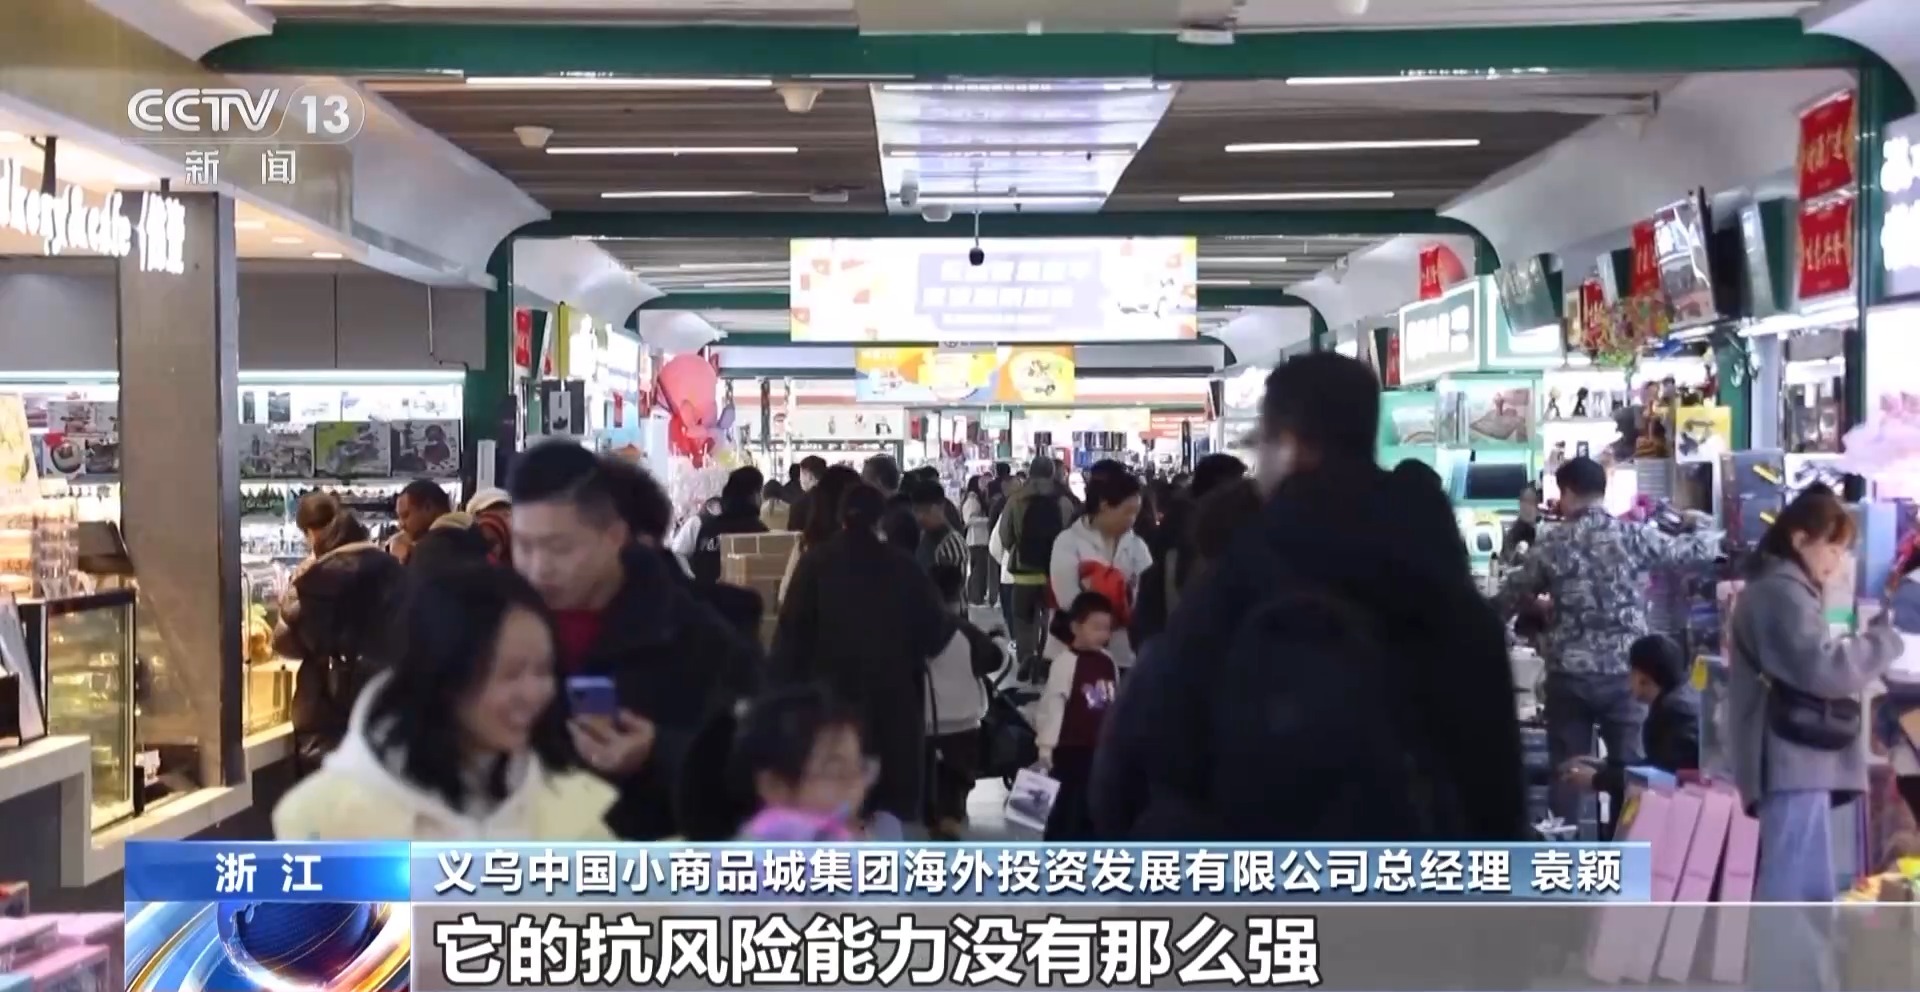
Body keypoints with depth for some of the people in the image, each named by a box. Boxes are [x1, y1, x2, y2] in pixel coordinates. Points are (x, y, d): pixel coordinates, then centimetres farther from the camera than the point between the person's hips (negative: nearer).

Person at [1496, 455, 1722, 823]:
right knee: (1631, 768, 9)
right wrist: (1702, 522, 30)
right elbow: (1701, 549, 8)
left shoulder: (1551, 544, -1)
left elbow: (1507, 600, 6)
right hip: (1623, 673, 0)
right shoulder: (1634, 535, -2)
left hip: (1569, 675, 0)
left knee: (1566, 771, 9)